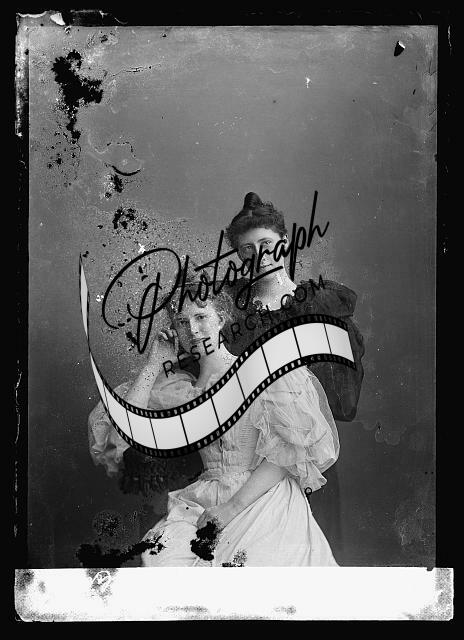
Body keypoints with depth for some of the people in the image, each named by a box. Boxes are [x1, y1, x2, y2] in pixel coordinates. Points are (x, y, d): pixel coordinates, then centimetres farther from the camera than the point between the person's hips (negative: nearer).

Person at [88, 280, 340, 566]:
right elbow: (119, 429, -2)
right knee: (158, 554, -23)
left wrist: (234, 506, -14)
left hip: (265, 498, -3)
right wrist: (154, 365, 0)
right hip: (205, 498, 3)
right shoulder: (178, 389, 9)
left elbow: (289, 451, -8)